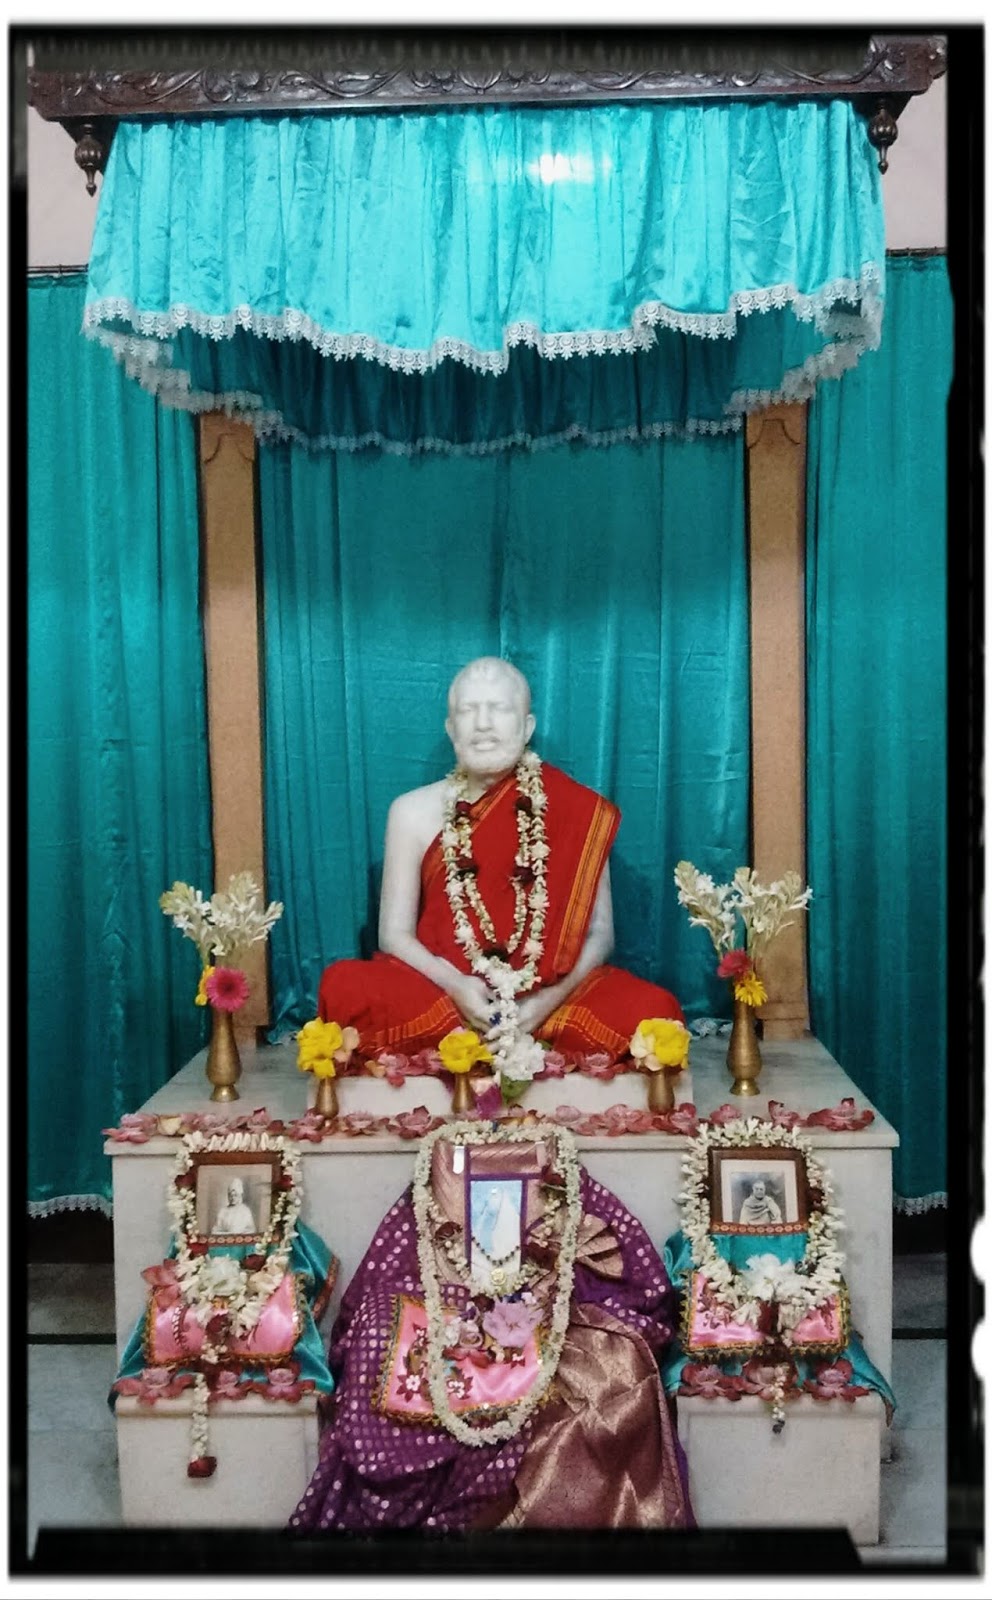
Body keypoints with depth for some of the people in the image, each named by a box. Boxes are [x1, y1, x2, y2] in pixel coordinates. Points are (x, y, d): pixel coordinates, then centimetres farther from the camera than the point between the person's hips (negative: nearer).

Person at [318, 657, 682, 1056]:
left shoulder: (576, 810, 1)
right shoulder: (414, 812, 3)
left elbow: (599, 932, 2)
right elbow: (395, 933, 2)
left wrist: (555, 996, -18)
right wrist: (456, 987, -18)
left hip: (549, 998, -1)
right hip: (438, 993, 1)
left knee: (653, 1010, -27)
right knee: (344, 987, -28)